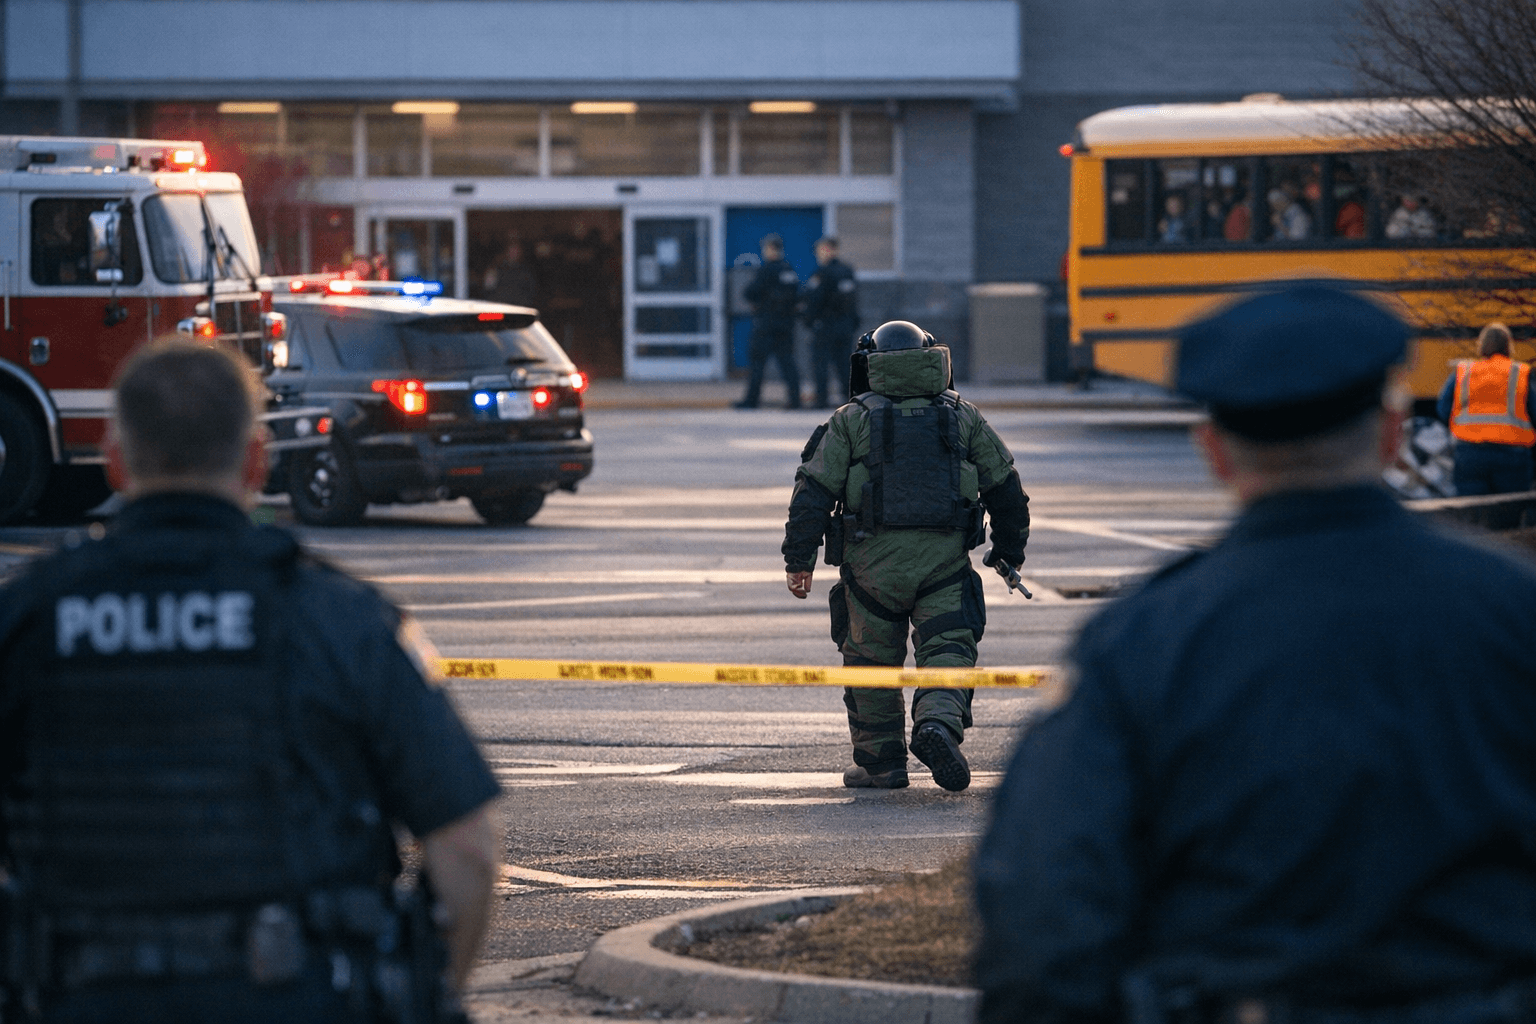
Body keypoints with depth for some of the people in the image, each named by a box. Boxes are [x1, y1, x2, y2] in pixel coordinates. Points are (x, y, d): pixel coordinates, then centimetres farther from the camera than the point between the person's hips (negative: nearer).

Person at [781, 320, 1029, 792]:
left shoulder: (851, 420, 5)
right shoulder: (963, 416, 12)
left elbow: (814, 490, -2)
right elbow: (1004, 487, 15)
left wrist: (798, 559, 1)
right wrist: (1009, 553, 26)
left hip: (874, 558, -1)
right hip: (946, 556, 1)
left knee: (872, 661, 11)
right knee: (946, 653, 0)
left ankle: (880, 762, 15)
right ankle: (938, 724, -26)